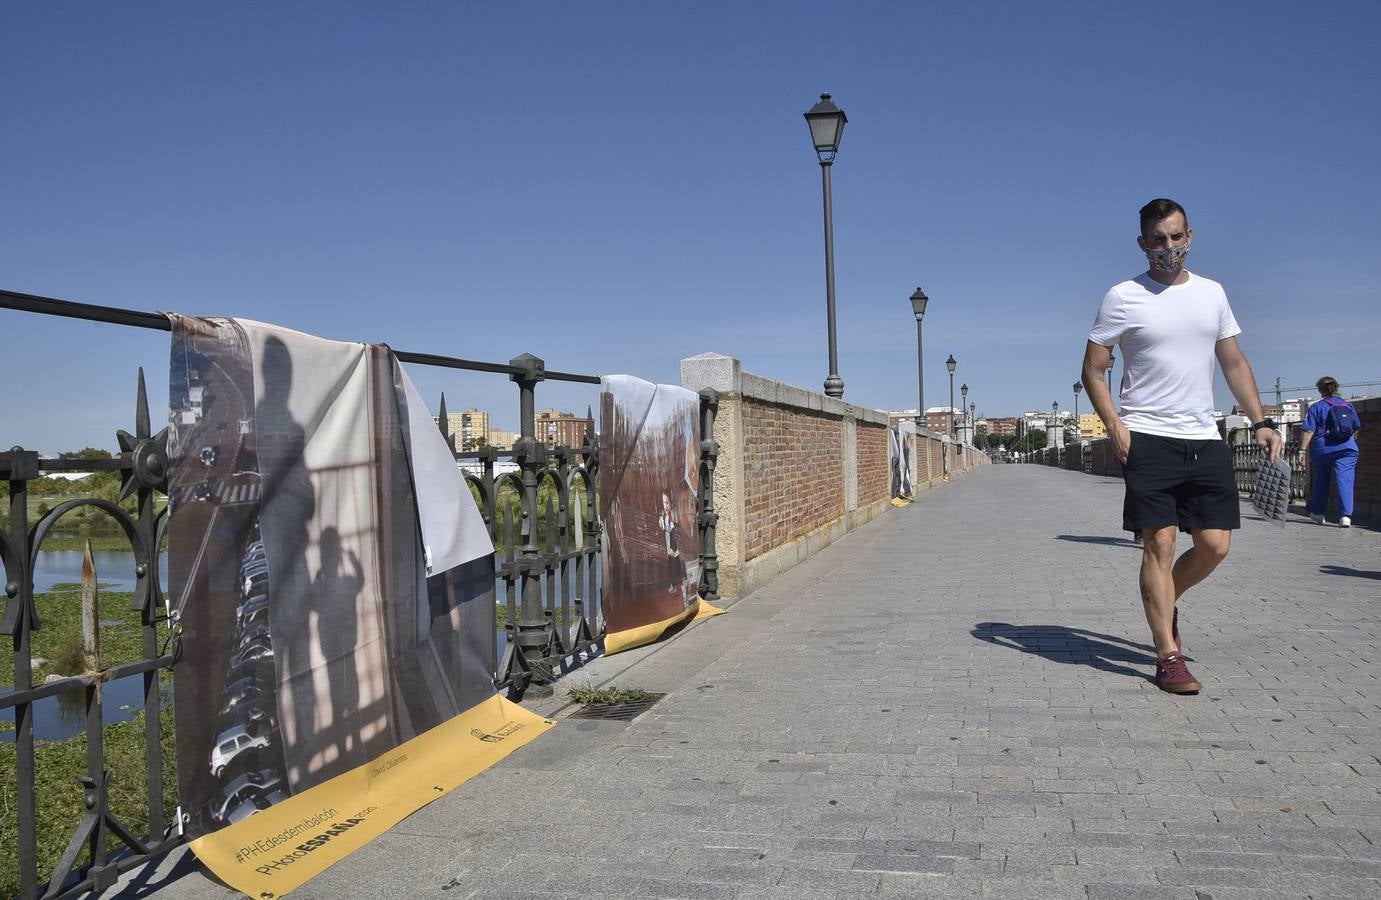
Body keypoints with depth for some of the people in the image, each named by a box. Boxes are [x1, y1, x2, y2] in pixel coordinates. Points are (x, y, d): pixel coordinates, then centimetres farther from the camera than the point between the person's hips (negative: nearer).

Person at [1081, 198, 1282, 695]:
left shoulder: (1212, 293, 12)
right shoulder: (1124, 297, -2)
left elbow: (1235, 363, 17)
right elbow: (1093, 370, -2)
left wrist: (1261, 421, 7)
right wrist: (1114, 426, -14)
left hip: (1205, 439, 5)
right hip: (1149, 440, -5)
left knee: (1215, 544, 3)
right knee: (1160, 544, -6)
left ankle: (1164, 604, 30)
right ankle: (1169, 656, 1)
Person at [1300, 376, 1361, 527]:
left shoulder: (1316, 407, -2)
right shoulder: (1348, 405, 9)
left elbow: (1309, 431, -9)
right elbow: (1357, 428, 17)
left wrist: (1303, 450, -8)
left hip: (1322, 449, -1)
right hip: (1347, 449, 1)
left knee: (1321, 481, 15)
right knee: (1345, 481, -5)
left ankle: (1317, 513, 24)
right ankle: (1346, 515, -18)